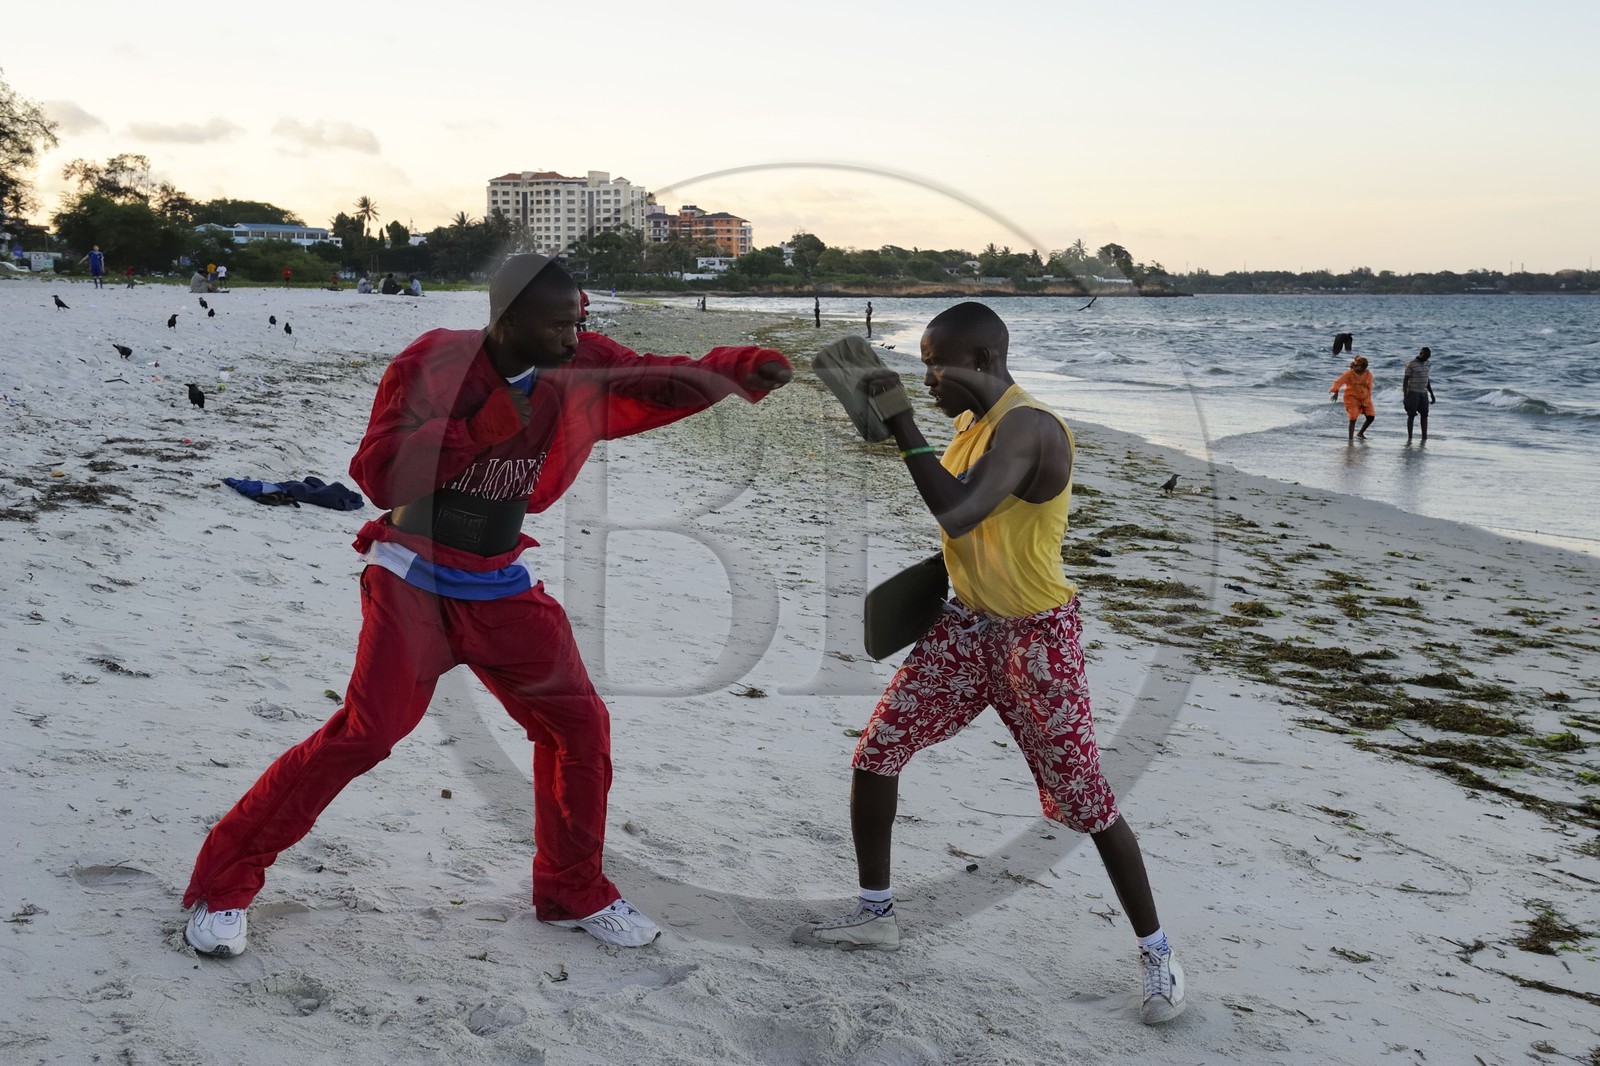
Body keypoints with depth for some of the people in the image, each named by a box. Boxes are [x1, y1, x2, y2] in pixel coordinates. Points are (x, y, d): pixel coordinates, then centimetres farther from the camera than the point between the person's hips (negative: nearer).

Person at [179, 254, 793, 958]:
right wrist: (483, 425, -30)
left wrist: (746, 367, -20)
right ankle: (224, 881, 0)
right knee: (364, 734, -16)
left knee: (579, 725, 3)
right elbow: (375, 473, -24)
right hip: (414, 580, -5)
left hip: (502, 589, 5)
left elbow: (668, 381, -2)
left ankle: (572, 892, 24)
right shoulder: (433, 364, -17)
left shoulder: (577, 369, -4)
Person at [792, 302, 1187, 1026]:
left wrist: (899, 421, -33)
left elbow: (957, 513, -38)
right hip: (967, 625, 9)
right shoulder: (972, 423, 5)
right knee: (874, 754, 5)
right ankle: (876, 914, 22)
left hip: (1037, 638, -8)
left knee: (1084, 802, -1)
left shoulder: (1027, 427, -24)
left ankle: (1157, 952, 18)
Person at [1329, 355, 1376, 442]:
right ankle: (1351, 439, -11)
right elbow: (1339, 382, -20)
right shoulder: (1349, 374, -13)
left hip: (1364, 398, 5)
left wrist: (1367, 401, -3)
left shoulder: (1368, 374, -2)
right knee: (1353, 418, -16)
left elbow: (1369, 389, 2)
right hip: (1352, 398, -5)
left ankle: (1360, 433, 22)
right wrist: (1336, 392, -36)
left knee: (1371, 417, -1)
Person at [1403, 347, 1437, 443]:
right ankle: (1409, 438, 4)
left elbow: (1427, 379, 19)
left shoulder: (1426, 364, 10)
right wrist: (1405, 396, -16)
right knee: (1411, 415, -2)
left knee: (1424, 415, 2)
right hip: (1413, 393, -6)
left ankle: (1424, 438, 3)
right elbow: (1405, 380, -10)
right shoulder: (1411, 365, -10)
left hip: (1423, 393, 6)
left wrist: (1432, 394, 18)